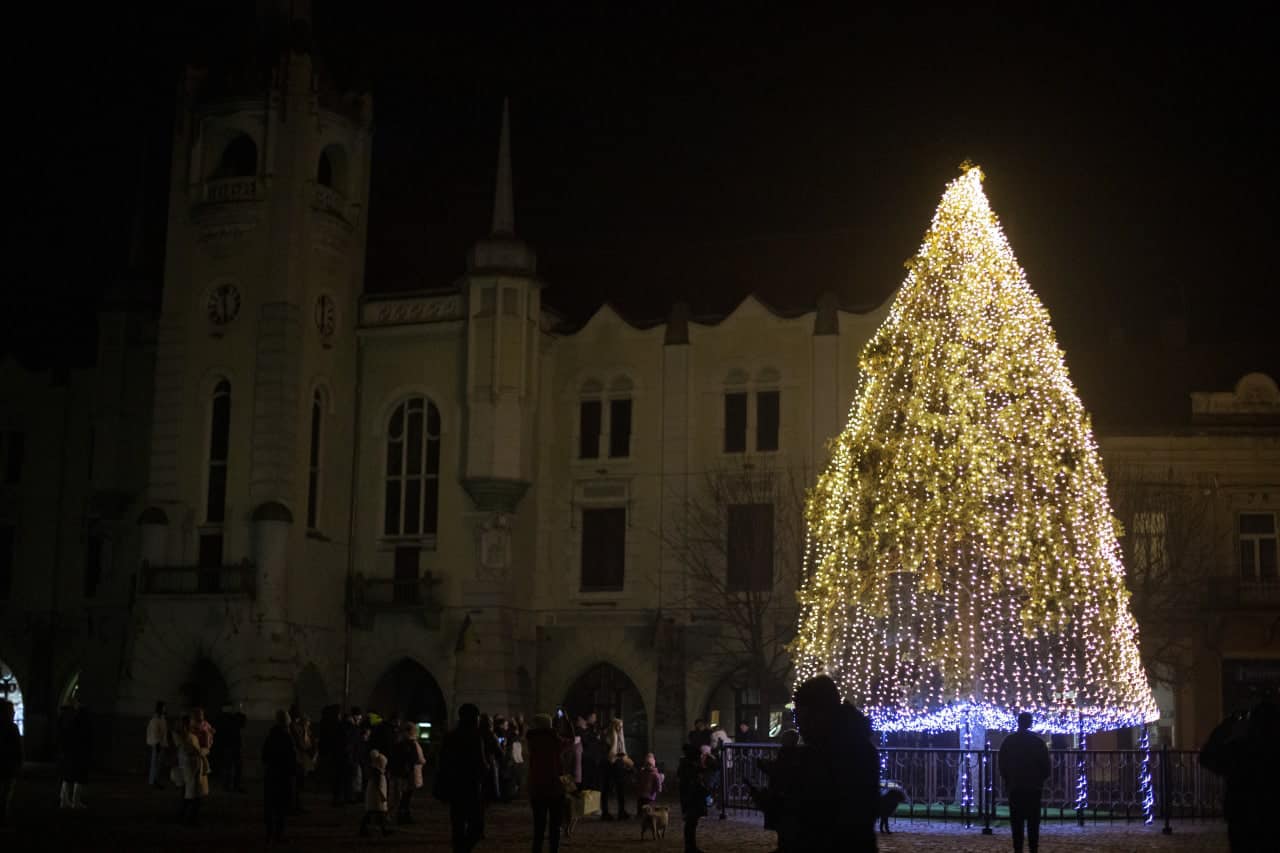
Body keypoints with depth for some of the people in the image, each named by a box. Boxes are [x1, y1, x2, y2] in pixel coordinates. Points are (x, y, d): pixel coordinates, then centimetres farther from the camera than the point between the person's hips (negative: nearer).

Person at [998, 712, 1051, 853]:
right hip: (1034, 787, 0)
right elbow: (1045, 763, -1)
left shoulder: (1009, 741, -1)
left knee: (1016, 820, 3)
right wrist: (1041, 779, 14)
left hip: (1014, 787, 0)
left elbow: (1001, 763, 4)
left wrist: (1007, 779, 16)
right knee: (1033, 820, 3)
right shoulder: (1038, 741, -3)